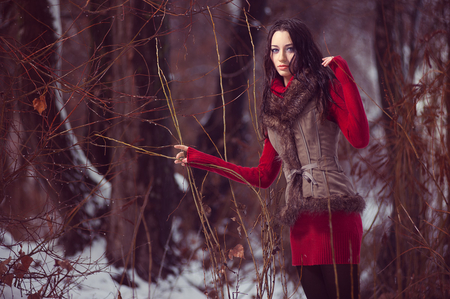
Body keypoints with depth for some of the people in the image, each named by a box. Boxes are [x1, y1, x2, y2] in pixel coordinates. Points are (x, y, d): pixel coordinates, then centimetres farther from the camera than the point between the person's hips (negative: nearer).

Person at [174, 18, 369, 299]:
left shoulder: (323, 89, 3)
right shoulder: (274, 107, 20)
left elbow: (359, 138, -14)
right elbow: (263, 177, 23)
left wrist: (343, 73, -11)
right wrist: (198, 158, 26)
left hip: (334, 213, -5)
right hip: (302, 222, 6)